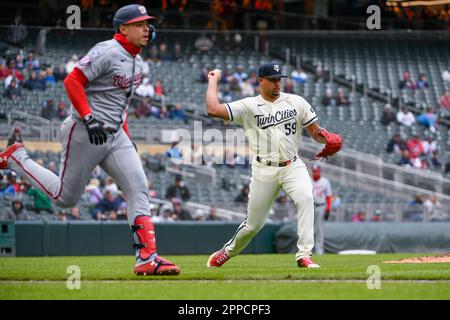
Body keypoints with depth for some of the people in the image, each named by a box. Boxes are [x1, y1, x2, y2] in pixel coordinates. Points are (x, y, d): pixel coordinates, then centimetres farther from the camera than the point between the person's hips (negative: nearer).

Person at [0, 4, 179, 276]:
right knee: (66, 197, 3)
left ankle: (147, 258, -12)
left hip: (115, 136, 8)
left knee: (139, 189, -7)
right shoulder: (107, 52, -16)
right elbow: (72, 81, -21)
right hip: (84, 134, -8)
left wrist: (127, 137, 18)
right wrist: (89, 118, -28)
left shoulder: (137, 61, 13)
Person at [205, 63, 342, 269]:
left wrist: (326, 138, -15)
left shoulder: (296, 102, 5)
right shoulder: (248, 106, -2)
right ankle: (228, 251, 36)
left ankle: (304, 255, -27)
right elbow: (213, 110, -13)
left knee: (305, 198, -29)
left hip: (293, 166, 1)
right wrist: (213, 80, -2)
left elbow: (315, 131, 7)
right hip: (264, 171, -1)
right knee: (254, 224, 5)